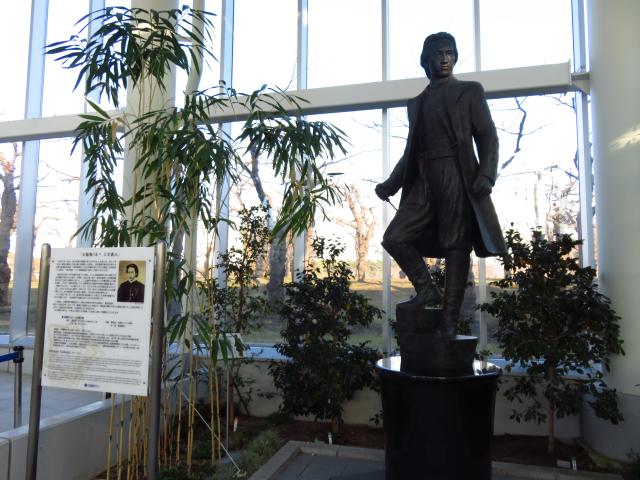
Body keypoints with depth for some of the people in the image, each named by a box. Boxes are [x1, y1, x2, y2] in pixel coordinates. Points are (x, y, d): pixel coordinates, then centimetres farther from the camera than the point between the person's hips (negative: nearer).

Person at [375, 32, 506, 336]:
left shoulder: (470, 91, 11)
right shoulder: (416, 101, 22)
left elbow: (487, 136, 2)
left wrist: (486, 174, -15)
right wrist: (391, 184, 11)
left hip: (457, 178, -4)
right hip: (423, 181, 4)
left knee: (456, 246, -6)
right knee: (394, 237, -8)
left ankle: (450, 318, 1)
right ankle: (427, 291, 9)